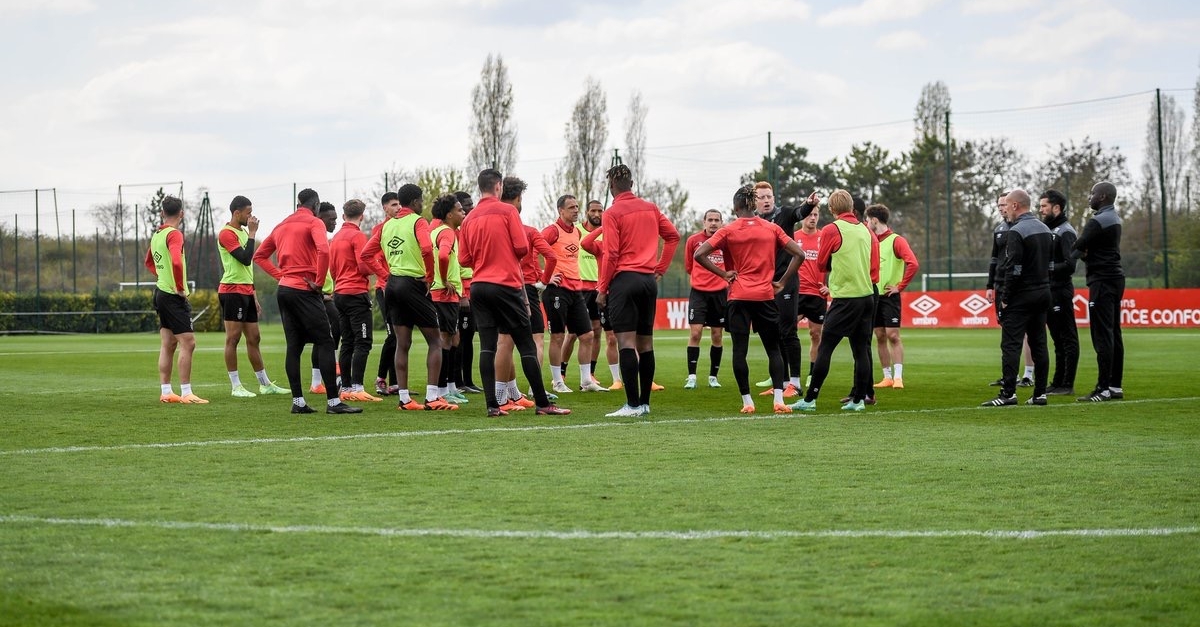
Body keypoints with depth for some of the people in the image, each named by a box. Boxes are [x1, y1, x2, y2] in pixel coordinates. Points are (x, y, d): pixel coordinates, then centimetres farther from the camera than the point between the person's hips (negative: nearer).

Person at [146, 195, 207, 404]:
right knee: (187, 342, -9)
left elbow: (149, 262, 30)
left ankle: (166, 391, 15)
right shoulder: (174, 234, -14)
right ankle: (186, 393, -12)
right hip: (174, 296, -9)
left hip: (161, 293, 9)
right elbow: (176, 261, -30)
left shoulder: (156, 235, 13)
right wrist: (180, 287, -19)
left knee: (168, 344, 12)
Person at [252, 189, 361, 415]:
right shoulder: (314, 222, -5)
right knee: (325, 342, -6)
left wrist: (281, 275, 13)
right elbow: (323, 250, -23)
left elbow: (259, 255, 21)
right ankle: (333, 401, -11)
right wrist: (319, 281, -14)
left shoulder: (282, 226, 17)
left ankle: (298, 402, 5)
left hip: (284, 289, 7)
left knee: (294, 345, 8)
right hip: (304, 291, -7)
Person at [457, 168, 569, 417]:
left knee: (487, 345, 3)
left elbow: (464, 259, 8)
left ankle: (492, 405, -3)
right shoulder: (507, 211, -6)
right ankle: (542, 403, 2)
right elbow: (522, 247, -10)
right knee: (526, 345, 1)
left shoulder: (469, 219, 7)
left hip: (479, 285, 4)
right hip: (506, 286, -4)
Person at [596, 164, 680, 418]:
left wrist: (602, 289, -5)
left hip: (624, 280, -6)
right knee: (645, 343, 11)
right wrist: (661, 267, 19)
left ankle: (633, 405, -16)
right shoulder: (650, 209, 11)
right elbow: (673, 236, 15)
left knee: (626, 342, -9)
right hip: (649, 280, 6)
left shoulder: (612, 214, -7)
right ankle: (645, 402, 13)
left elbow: (611, 254, -11)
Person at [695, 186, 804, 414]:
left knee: (739, 350, 3)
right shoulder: (772, 229, 4)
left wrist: (724, 274, -3)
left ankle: (747, 401, 0)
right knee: (773, 349, 9)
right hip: (765, 296, 2)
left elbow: (699, 254, -10)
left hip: (739, 296, -2)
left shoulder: (728, 231, -1)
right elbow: (799, 254, 2)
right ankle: (778, 399, -4)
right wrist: (782, 282, 6)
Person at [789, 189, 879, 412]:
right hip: (867, 295, 6)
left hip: (845, 299, -6)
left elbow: (821, 264, 3)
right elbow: (874, 266, 13)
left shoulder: (832, 230, -7)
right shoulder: (866, 231, 9)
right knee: (861, 349, 8)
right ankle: (859, 399, 8)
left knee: (825, 348, -4)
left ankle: (810, 398, -5)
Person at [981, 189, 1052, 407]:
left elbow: (1013, 269, -19)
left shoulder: (1016, 232, -14)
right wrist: (1043, 287, 17)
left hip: (1021, 297, -8)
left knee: (1011, 344, -8)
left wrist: (1005, 297, -11)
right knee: (1038, 344, 9)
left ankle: (1008, 393, -12)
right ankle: (1040, 393, 9)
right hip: (1043, 294, 8)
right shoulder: (1045, 230, 13)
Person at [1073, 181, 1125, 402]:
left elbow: (1077, 248, -12)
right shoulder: (1114, 219, 16)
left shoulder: (1098, 222, -15)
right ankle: (1115, 386, 15)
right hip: (1115, 278, 10)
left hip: (1103, 281, -10)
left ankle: (1103, 389, -12)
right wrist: (1086, 253, -5)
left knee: (1102, 336, -10)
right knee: (1113, 334, 12)